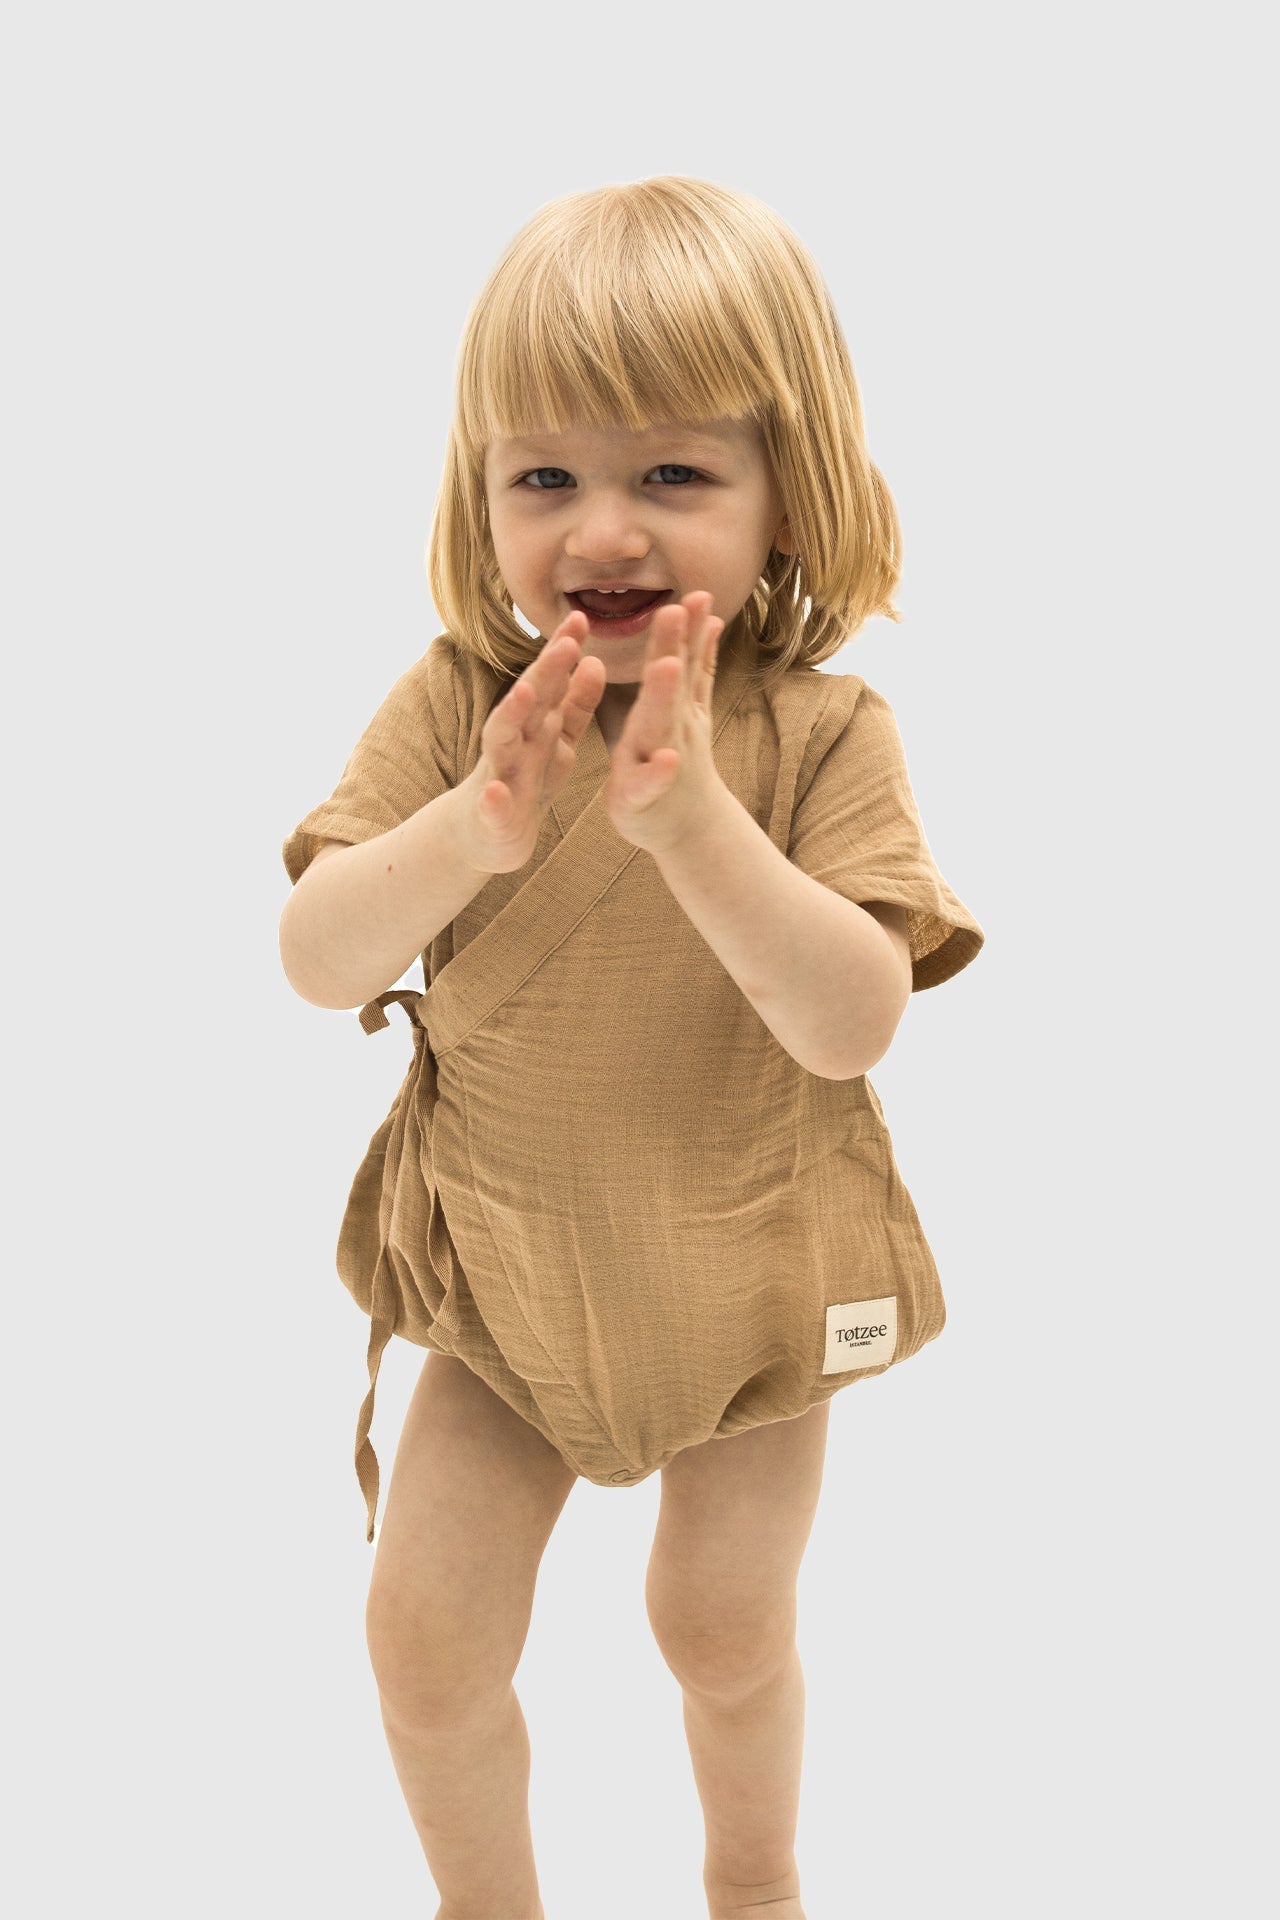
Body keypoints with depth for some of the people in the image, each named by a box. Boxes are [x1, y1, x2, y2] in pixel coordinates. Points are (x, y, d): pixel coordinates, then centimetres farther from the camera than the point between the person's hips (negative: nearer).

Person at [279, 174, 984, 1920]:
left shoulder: (822, 736, -18)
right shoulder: (455, 706, -14)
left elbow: (853, 1023, -27)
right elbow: (317, 963, -20)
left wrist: (692, 818, -41)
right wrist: (473, 828, -40)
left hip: (749, 1284, -1)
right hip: (504, 1268, 2)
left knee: (726, 1633, 15)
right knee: (425, 1639, 6)